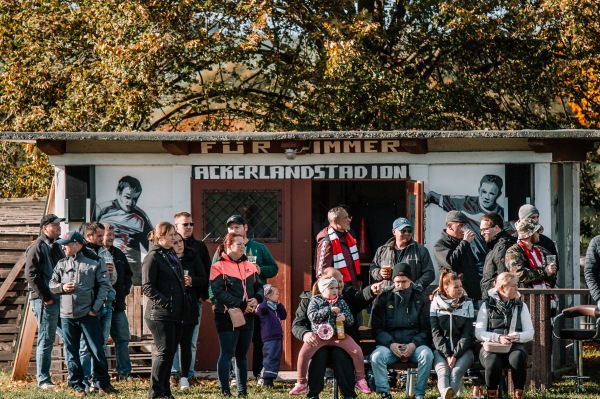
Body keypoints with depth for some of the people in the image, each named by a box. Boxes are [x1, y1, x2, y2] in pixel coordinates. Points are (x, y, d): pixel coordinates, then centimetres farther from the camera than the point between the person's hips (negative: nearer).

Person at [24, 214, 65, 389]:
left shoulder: (56, 247, 18)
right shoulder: (37, 247, -9)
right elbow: (31, 274, -17)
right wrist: (45, 297, -18)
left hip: (60, 300, 9)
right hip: (45, 302, -9)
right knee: (46, 340, -5)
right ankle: (43, 380, -1)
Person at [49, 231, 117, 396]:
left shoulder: (95, 263, -2)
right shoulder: (62, 264, 11)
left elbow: (105, 286, -3)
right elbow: (52, 284, 16)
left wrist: (95, 308, -9)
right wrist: (62, 287, -7)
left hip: (88, 314, -4)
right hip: (67, 315, 4)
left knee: (97, 350, -2)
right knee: (72, 352, 6)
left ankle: (104, 384, 8)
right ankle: (77, 385, 13)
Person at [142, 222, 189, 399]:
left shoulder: (172, 256, 20)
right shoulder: (153, 257, -8)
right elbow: (147, 287, -14)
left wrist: (186, 303, 16)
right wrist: (164, 303, -21)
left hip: (175, 315, 9)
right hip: (160, 314, -9)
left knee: (170, 352, 9)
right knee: (164, 352, -10)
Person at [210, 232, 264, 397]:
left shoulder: (250, 266, 13)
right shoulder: (218, 267, -7)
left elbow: (259, 286, 14)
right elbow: (219, 292, -16)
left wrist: (256, 299, -10)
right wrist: (242, 305, -19)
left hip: (247, 316, 6)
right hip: (227, 316, -6)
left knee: (242, 355, 12)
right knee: (226, 354, -6)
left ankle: (242, 390, 17)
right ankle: (225, 391, -4)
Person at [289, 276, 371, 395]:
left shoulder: (341, 302, 9)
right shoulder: (315, 300, 2)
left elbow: (351, 320, 9)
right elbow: (312, 316, -13)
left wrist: (345, 317, -15)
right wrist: (329, 310, -18)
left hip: (338, 335, 2)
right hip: (319, 335, -2)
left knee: (357, 351, -17)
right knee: (303, 353, -22)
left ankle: (361, 381, -2)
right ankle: (301, 384, -6)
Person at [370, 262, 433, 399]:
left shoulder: (421, 298, 9)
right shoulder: (384, 298, 9)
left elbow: (427, 328, 5)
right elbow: (376, 327, 5)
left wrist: (414, 344, -13)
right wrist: (390, 344, -12)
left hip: (415, 343, 0)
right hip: (389, 343, 0)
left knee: (427, 355, -31)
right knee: (377, 357, -30)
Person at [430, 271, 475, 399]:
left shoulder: (467, 304, 7)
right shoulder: (436, 304, 7)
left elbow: (467, 333, 1)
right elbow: (436, 333, 1)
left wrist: (455, 355, -13)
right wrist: (447, 355, -13)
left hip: (462, 349, 0)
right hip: (441, 349, 0)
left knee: (456, 371, -34)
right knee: (443, 371, -34)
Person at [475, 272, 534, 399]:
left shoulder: (521, 306, 15)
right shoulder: (487, 306, 8)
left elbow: (530, 333, 7)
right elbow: (479, 333, -1)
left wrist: (518, 337, -16)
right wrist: (498, 338, -18)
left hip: (515, 346, 2)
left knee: (518, 358, -36)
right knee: (493, 363, -37)